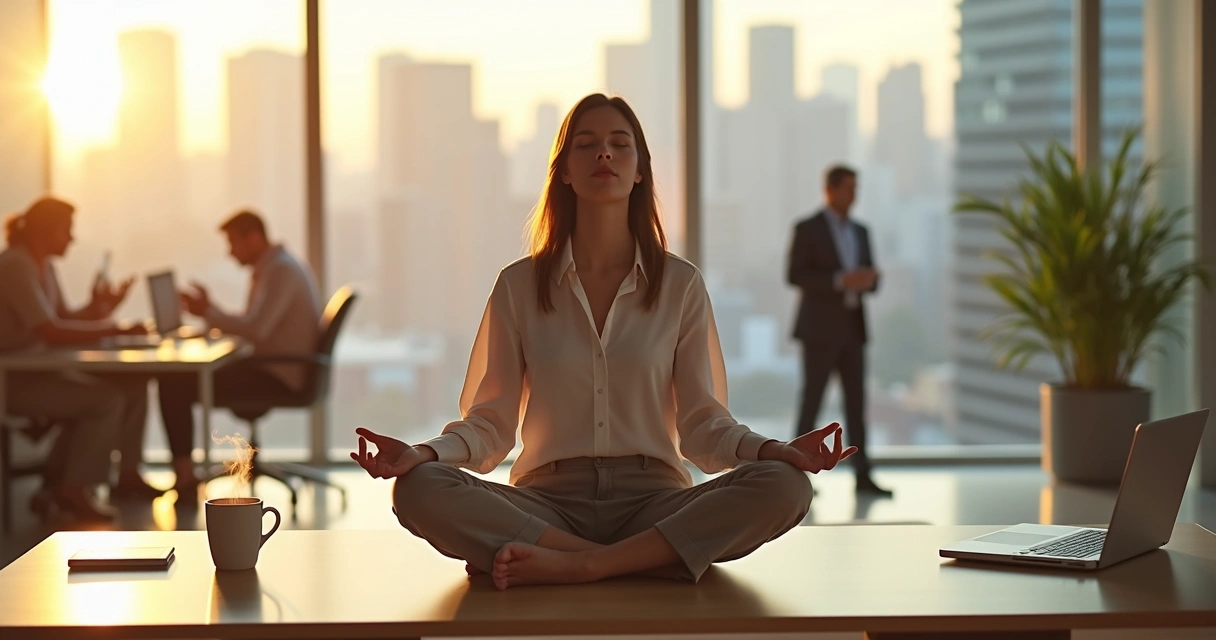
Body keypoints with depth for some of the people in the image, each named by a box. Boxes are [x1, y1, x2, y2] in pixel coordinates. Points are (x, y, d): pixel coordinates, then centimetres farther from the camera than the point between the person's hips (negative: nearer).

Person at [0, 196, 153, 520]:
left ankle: (127, 473, 12)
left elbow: (64, 320, 14)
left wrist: (99, 308, -4)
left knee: (134, 385, 3)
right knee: (107, 400, -24)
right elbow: (51, 332, -28)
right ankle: (74, 490, -12)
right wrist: (113, 330, -25)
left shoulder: (44, 266, 13)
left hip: (40, 372, 10)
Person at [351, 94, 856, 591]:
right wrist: (422, 453, -15)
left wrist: (778, 451, -14)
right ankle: (647, 561, -28)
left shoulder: (681, 284, 9)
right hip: (548, 502, 0)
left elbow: (702, 425, 5)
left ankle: (577, 563, -30)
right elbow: (491, 421, 6)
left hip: (652, 499, 0)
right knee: (419, 489, -29)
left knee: (783, 487, -28)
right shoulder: (520, 286, 9)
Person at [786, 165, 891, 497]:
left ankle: (863, 478, 2)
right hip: (819, 328, -6)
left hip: (851, 329, 6)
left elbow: (870, 280, 14)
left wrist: (867, 280, -12)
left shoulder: (860, 231, 14)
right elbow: (796, 277, -14)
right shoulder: (806, 228, -6)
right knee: (812, 401, -4)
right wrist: (840, 281, -23)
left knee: (856, 403, 2)